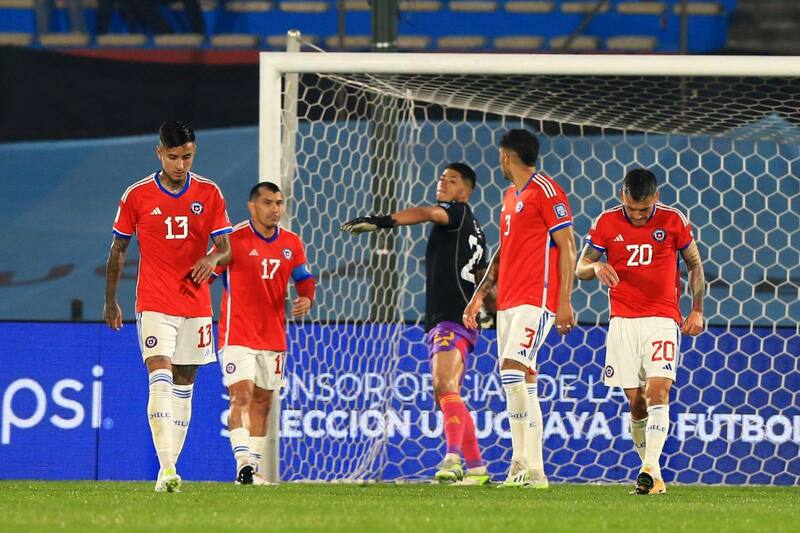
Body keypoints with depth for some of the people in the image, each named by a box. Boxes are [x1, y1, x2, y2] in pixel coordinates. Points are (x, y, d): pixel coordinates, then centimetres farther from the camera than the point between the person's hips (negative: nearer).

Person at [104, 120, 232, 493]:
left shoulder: (209, 194, 3)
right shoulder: (137, 196, -2)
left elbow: (226, 249, 4)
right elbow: (117, 251, 8)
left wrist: (213, 258, -20)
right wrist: (110, 301, 11)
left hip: (196, 304, 3)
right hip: (154, 304, -3)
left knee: (184, 385, 9)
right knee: (161, 379, -18)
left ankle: (171, 467, 16)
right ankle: (165, 468, -27)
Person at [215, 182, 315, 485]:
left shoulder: (291, 243, 7)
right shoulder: (234, 238, -8)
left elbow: (304, 281, 14)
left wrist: (306, 300, -7)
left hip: (273, 336, 6)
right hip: (237, 334, -6)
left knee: (262, 402, 9)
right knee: (242, 396, -18)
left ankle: (252, 469, 16)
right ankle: (243, 464, -27)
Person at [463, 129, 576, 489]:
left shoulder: (546, 191, -8)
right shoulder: (511, 196, 20)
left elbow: (566, 246, -11)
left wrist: (564, 301, -16)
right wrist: (480, 294, 24)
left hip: (536, 300, -9)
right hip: (508, 301, 9)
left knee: (513, 370, -20)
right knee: (518, 381, 6)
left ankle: (532, 469, -22)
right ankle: (521, 468, 7)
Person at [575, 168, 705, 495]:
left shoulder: (674, 221, -1)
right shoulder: (606, 223, 0)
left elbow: (695, 265, 11)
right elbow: (580, 268, 6)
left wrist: (697, 310, 4)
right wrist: (596, 266, -17)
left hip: (663, 318, -2)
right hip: (623, 321, 2)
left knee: (658, 390, -18)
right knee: (636, 402, 1)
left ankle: (650, 469, -25)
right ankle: (650, 470, 13)